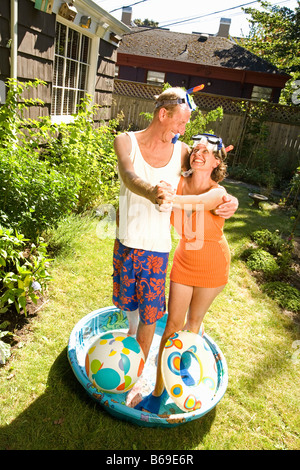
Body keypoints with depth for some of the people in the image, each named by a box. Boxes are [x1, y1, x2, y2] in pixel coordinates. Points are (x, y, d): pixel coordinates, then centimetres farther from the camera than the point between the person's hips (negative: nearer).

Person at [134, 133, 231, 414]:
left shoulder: (218, 193, -24)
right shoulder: (180, 183, -14)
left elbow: (197, 202, -48)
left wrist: (172, 199, -66)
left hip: (213, 266, -2)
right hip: (184, 261, 2)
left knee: (194, 320, 17)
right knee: (173, 322, 3)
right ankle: (159, 390, 17)